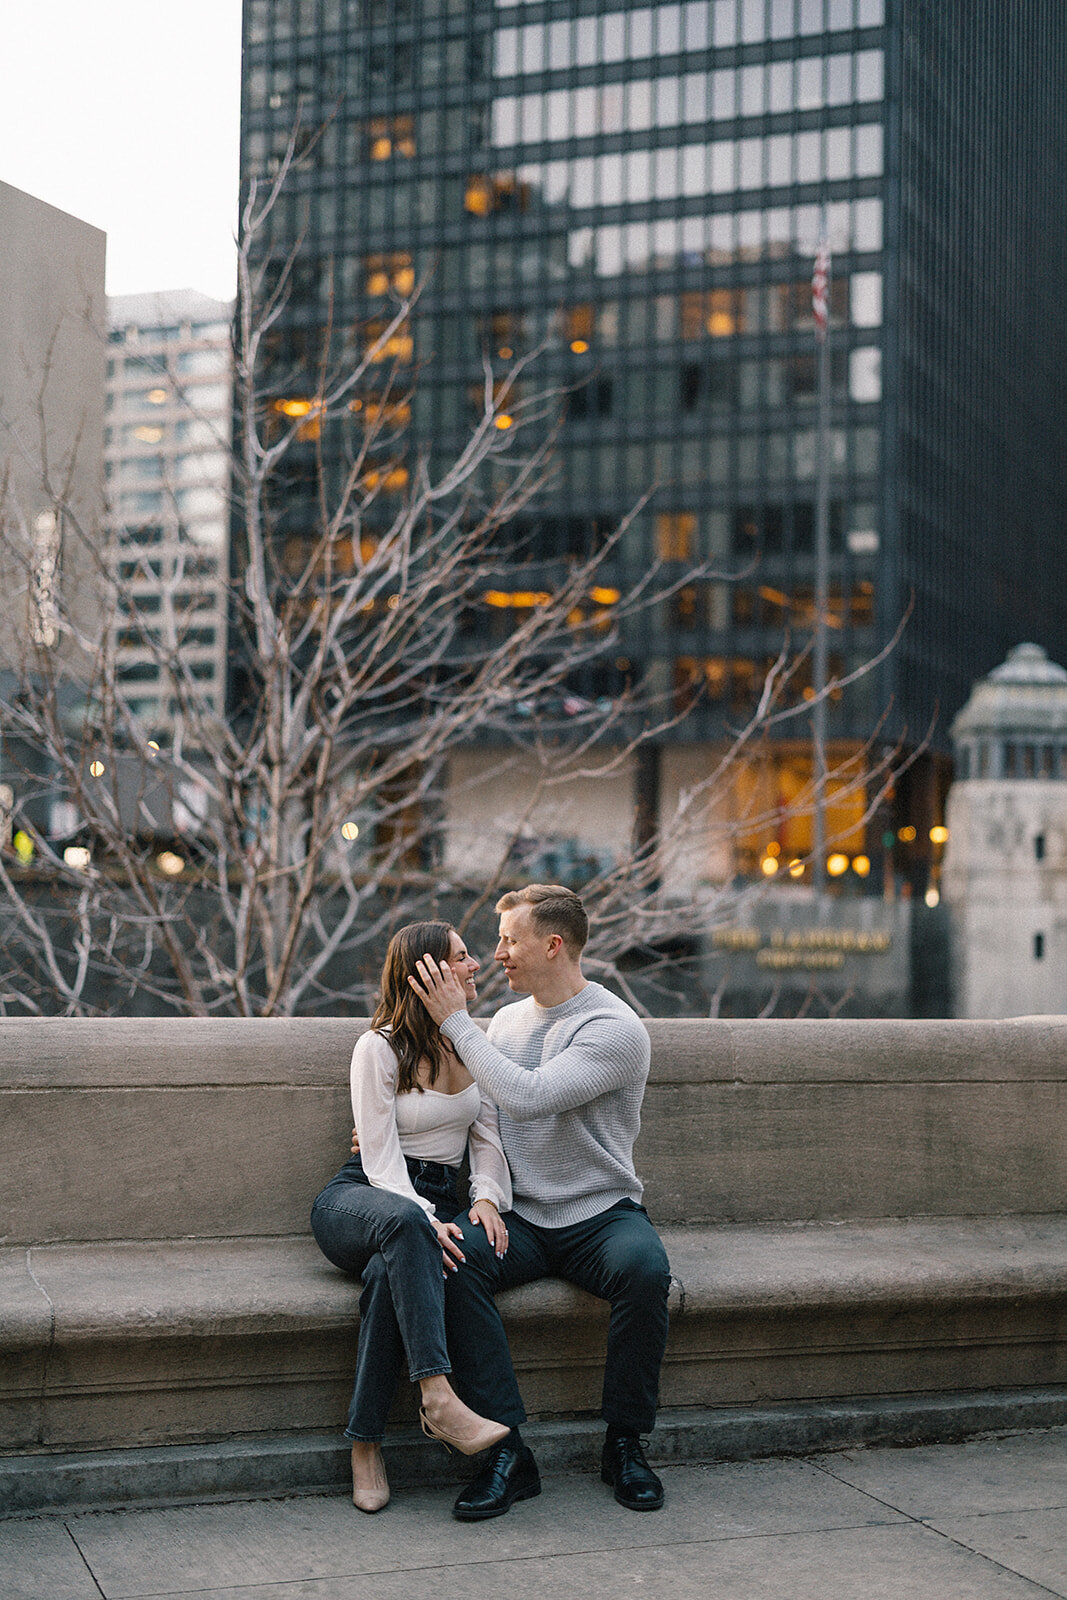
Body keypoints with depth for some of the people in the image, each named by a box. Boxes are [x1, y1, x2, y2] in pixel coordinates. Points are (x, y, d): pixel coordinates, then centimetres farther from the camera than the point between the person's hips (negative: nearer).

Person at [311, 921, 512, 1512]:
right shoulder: (379, 1048, -6)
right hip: (358, 1198, -3)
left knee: (390, 1273, -36)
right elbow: (381, 1158, -12)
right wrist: (425, 1221, -29)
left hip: (436, 1206, 3)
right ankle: (439, 1399, -49)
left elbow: (488, 1141, 12)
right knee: (403, 1223, -42)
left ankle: (365, 1441, -31)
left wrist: (487, 1198, -11)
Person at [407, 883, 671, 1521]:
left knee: (645, 1268, -36)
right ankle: (508, 1452, -25)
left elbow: (527, 1097, -24)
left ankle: (625, 1444, -13)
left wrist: (455, 1019, -17)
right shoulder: (506, 1021, 13)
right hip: (519, 1217, 4)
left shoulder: (615, 1028, -10)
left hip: (601, 1212, -4)